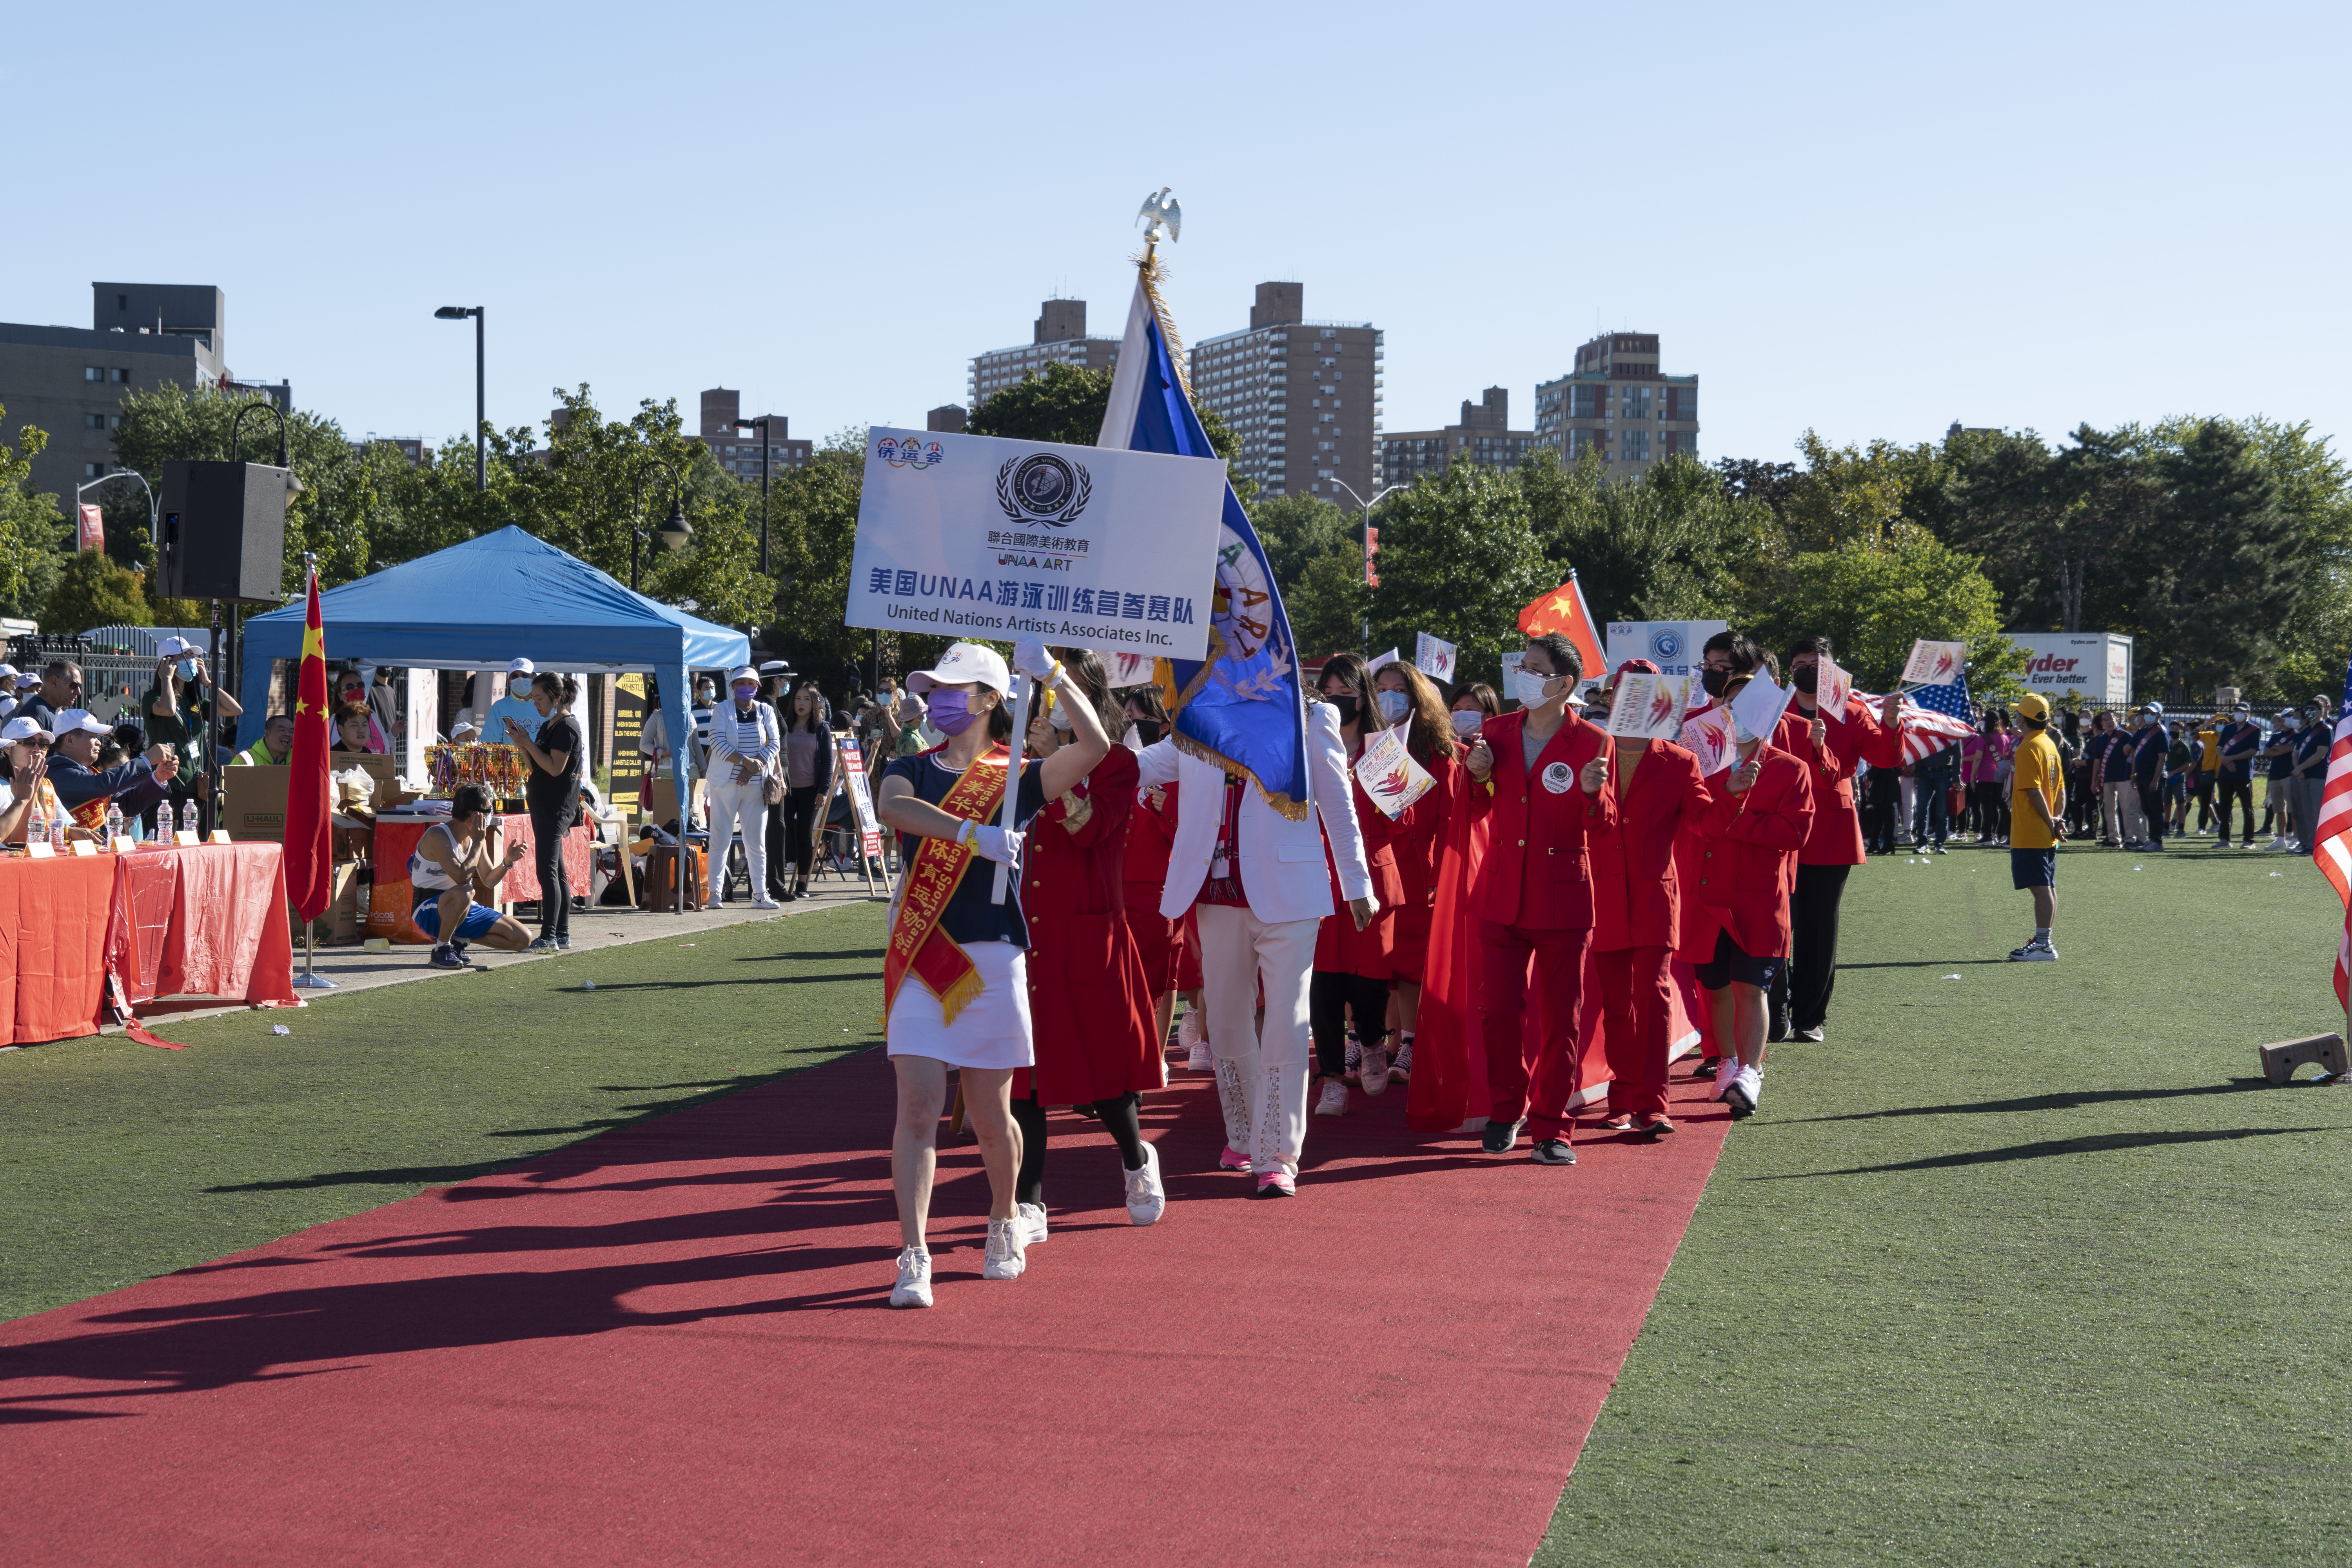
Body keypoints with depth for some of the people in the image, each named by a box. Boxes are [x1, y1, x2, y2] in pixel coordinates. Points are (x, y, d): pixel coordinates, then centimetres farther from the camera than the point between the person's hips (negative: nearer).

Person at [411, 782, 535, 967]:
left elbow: (489, 881, 11)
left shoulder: (476, 838, 5)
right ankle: (441, 950, -21)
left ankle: (458, 939, 10)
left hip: (463, 909, 8)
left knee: (523, 939, -3)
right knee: (463, 893, -42)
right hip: (429, 911, -8)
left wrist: (508, 861, -7)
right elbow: (461, 877, -32)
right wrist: (478, 843, -23)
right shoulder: (438, 836, -21)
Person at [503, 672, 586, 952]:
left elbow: (555, 768, -20)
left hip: (556, 807, -10)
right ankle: (562, 934, 17)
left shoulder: (566, 727, -12)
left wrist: (527, 742, -17)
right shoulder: (548, 726, 17)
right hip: (543, 803, 10)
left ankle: (548, 937, -16)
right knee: (557, 872, 12)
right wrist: (521, 743, 4)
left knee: (548, 871, -13)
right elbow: (537, 766, 18)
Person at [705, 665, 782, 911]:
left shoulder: (766, 711, 8)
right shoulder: (722, 711, 1)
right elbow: (718, 743, -10)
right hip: (726, 782, -2)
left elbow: (775, 744, 2)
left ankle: (760, 894, 7)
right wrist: (746, 761, -21)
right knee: (721, 839, -1)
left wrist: (752, 769, -11)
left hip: (756, 785, 2)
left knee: (757, 841, 3)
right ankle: (715, 892, 3)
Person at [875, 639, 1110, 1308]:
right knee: (918, 1109, -9)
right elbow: (894, 807, -16)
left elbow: (1095, 744, -11)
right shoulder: (912, 770, 9)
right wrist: (973, 835, -28)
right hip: (920, 961, 1)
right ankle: (913, 1258, -9)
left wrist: (1051, 675, -16)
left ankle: (1005, 1224, 35)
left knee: (991, 1117, 9)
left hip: (991, 960, -1)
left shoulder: (1017, 780, 5)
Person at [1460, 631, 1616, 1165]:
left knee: (1560, 1018, 1)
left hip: (1563, 896, -3)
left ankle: (1553, 1128, 12)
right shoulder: (1496, 732, 8)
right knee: (1497, 1008, 0)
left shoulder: (1590, 743, -2)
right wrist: (1478, 776, -5)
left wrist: (1593, 792, -23)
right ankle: (1507, 1111, 21)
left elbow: (1604, 828, -3)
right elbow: (1478, 813, 15)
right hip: (1502, 891, 3)